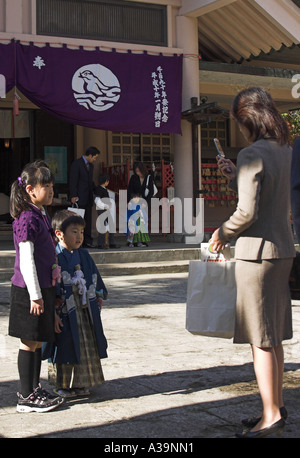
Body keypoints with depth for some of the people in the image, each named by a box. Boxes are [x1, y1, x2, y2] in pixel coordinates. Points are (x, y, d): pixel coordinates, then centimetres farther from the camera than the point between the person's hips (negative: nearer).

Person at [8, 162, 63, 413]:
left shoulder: (41, 214, 13)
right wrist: (35, 295, -19)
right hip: (30, 289, -9)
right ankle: (27, 397, 8)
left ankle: (34, 389, 27)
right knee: (29, 342, -1)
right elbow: (26, 260, -19)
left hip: (44, 287, 9)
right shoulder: (27, 218, -16)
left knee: (37, 341, 16)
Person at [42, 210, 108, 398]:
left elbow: (94, 282, 15)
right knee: (65, 347, 4)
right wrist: (53, 314, -19)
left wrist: (97, 301, 11)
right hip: (65, 314, -6)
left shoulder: (84, 256, 7)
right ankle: (62, 385, 19)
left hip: (86, 312, 6)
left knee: (86, 347, 12)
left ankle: (81, 383, 26)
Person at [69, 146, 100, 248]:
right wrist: (74, 196, -18)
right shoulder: (77, 163, -8)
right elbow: (73, 181, -12)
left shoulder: (91, 165, 18)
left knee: (88, 220, 6)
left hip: (88, 198, 8)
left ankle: (87, 241, 9)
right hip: (79, 198, -8)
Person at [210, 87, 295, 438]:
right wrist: (235, 177, 22)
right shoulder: (284, 150, 10)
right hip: (283, 249, 9)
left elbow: (247, 212, -21)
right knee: (273, 336, 16)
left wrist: (223, 232, -5)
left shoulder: (252, 155, -16)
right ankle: (277, 404, 25)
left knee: (260, 338, -1)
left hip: (258, 251, -9)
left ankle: (271, 415, 5)